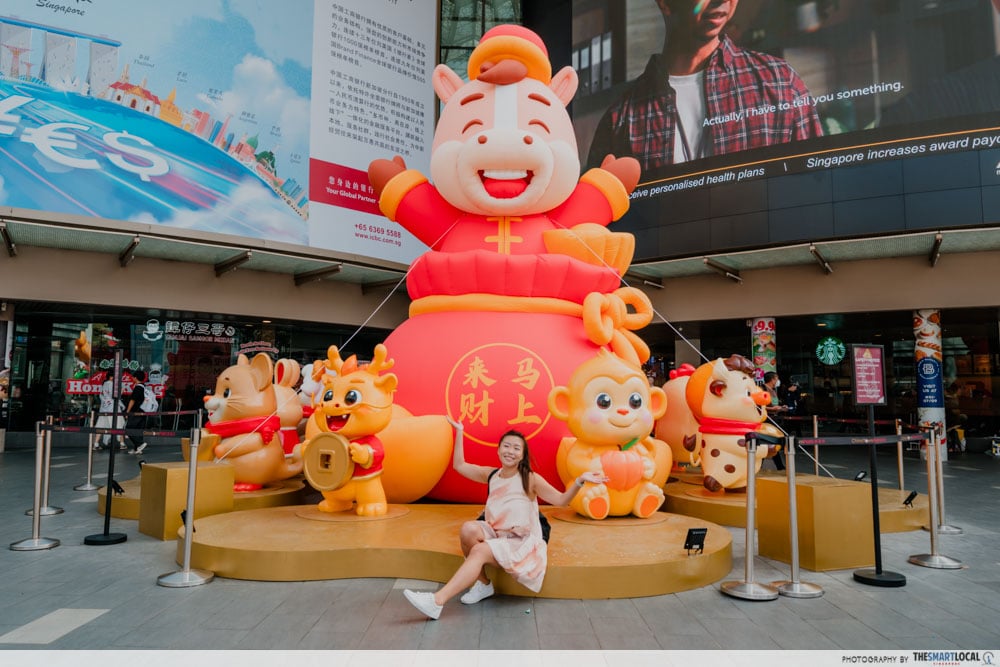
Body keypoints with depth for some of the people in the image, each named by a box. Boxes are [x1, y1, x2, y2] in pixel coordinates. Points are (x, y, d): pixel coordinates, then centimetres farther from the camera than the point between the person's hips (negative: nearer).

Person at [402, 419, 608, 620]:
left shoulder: (530, 479, -6)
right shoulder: (491, 475, 7)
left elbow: (561, 500, -10)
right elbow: (459, 465, 12)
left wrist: (580, 480, -27)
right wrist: (459, 432, 9)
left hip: (522, 543, -4)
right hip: (495, 536, 5)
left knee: (479, 551, -28)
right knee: (469, 529, -25)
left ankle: (437, 601, -31)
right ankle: (483, 584, -7)